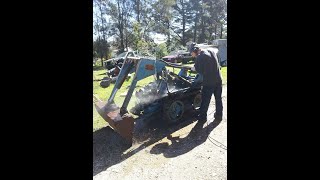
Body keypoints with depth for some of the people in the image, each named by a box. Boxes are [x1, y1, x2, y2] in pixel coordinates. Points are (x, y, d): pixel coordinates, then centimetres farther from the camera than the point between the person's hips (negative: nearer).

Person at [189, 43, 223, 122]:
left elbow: (200, 71, -12)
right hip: (218, 80, 7)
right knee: (218, 99, 18)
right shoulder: (211, 52, 8)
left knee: (205, 100, 8)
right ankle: (219, 115, 32)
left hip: (209, 82, -7)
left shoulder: (199, 57, -15)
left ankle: (202, 117, 21)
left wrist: (194, 68, 8)